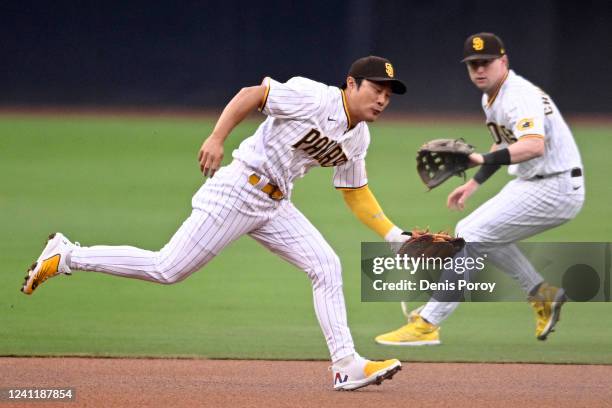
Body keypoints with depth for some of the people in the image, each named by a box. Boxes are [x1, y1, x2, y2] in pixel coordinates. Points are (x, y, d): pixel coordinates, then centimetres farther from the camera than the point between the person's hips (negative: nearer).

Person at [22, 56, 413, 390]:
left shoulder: (359, 137, 11)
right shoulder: (313, 98, -16)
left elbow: (356, 194, 20)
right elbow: (251, 95, -19)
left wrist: (395, 236, 12)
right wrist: (216, 139, -30)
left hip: (274, 206, 8)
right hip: (237, 191, -8)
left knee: (327, 267, -3)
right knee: (167, 269, -9)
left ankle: (346, 365, -1)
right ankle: (66, 256, 3)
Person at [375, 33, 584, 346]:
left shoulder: (521, 98, -23)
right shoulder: (491, 98, 9)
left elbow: (534, 145, -42)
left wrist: (485, 160, -55)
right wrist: (474, 183, 22)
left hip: (555, 188, -11)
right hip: (530, 183, 11)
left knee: (467, 236, -15)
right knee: (473, 233, 23)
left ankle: (427, 324, -14)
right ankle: (543, 296, 25)